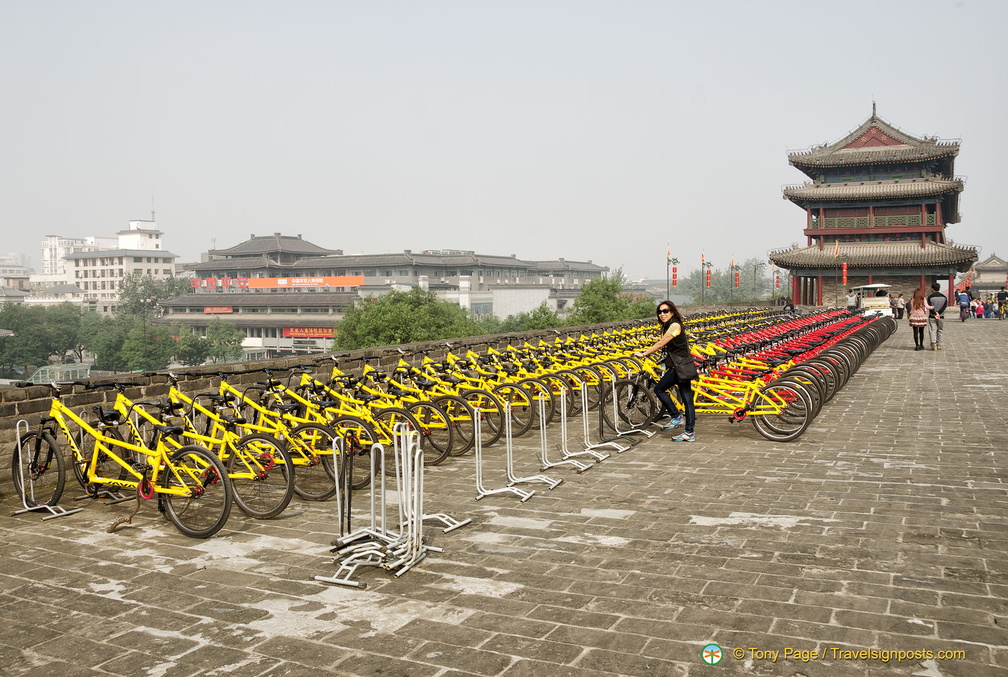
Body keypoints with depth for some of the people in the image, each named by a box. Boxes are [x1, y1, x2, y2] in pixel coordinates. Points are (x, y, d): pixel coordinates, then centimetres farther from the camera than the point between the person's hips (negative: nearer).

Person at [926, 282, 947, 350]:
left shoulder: (930, 297, -6)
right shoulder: (944, 297, 5)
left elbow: (930, 307, -13)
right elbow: (945, 306, -5)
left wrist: (935, 314, -10)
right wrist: (938, 313, -10)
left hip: (932, 317, -3)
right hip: (941, 317, 3)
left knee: (932, 331, -2)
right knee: (939, 331, 13)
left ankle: (934, 346, -9)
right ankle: (939, 345, 14)